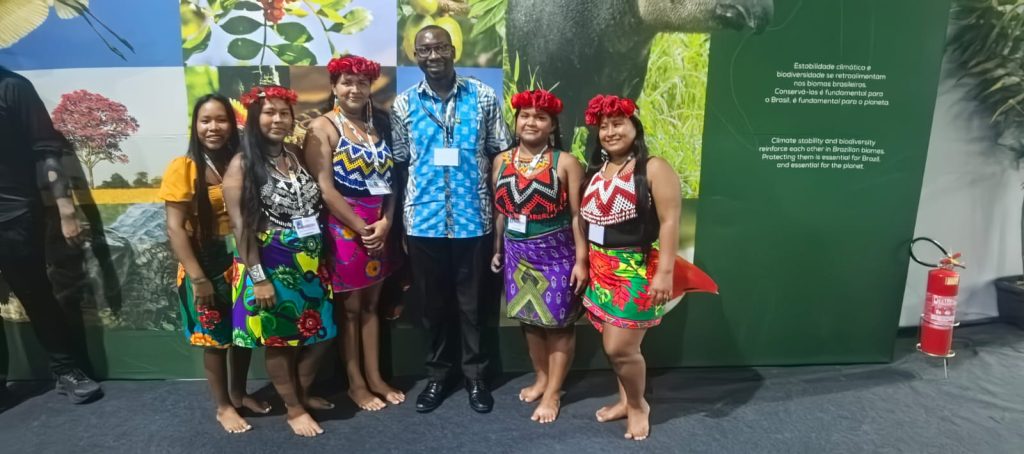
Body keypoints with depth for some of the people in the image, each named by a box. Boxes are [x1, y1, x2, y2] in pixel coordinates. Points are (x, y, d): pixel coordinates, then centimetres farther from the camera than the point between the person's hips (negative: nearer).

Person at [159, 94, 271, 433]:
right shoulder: (183, 169, -10)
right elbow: (175, 228, -13)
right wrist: (197, 277, -16)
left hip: (242, 259, 4)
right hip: (206, 263, -4)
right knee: (215, 337, 10)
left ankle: (239, 393, 38)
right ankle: (222, 406, 29)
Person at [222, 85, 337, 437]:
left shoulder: (297, 158, 7)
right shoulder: (242, 164, -9)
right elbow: (241, 226, -13)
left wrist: (319, 259, 8)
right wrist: (258, 277, -17)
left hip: (309, 265, 6)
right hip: (270, 268, -6)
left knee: (321, 333, 13)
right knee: (277, 340, 8)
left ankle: (303, 393, 36)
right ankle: (293, 408, 27)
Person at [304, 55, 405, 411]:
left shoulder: (378, 124, 11)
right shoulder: (323, 127, -5)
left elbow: (389, 179, 6)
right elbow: (325, 188, -13)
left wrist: (385, 222, -8)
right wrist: (361, 228, -14)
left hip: (380, 227, 5)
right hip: (344, 228, -5)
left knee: (371, 304, 15)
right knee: (349, 307, 7)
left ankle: (375, 377, 27)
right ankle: (356, 383, 22)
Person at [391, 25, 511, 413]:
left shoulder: (483, 98, 1)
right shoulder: (403, 105, 4)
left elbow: (500, 155, 3)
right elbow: (398, 163, 6)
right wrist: (395, 223, 4)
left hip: (473, 219, -1)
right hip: (423, 221, 1)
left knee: (472, 302, 10)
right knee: (432, 303, 13)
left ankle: (476, 376, 29)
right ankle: (438, 375, 32)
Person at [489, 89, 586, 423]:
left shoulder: (565, 163, -8)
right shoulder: (501, 161, 4)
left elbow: (577, 215, -9)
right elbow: (500, 210, 10)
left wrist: (581, 259, -12)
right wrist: (498, 249, 12)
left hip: (556, 253, -4)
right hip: (518, 254, 4)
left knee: (557, 322, 6)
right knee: (529, 318, 16)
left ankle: (553, 392, 22)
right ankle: (541, 378, 36)